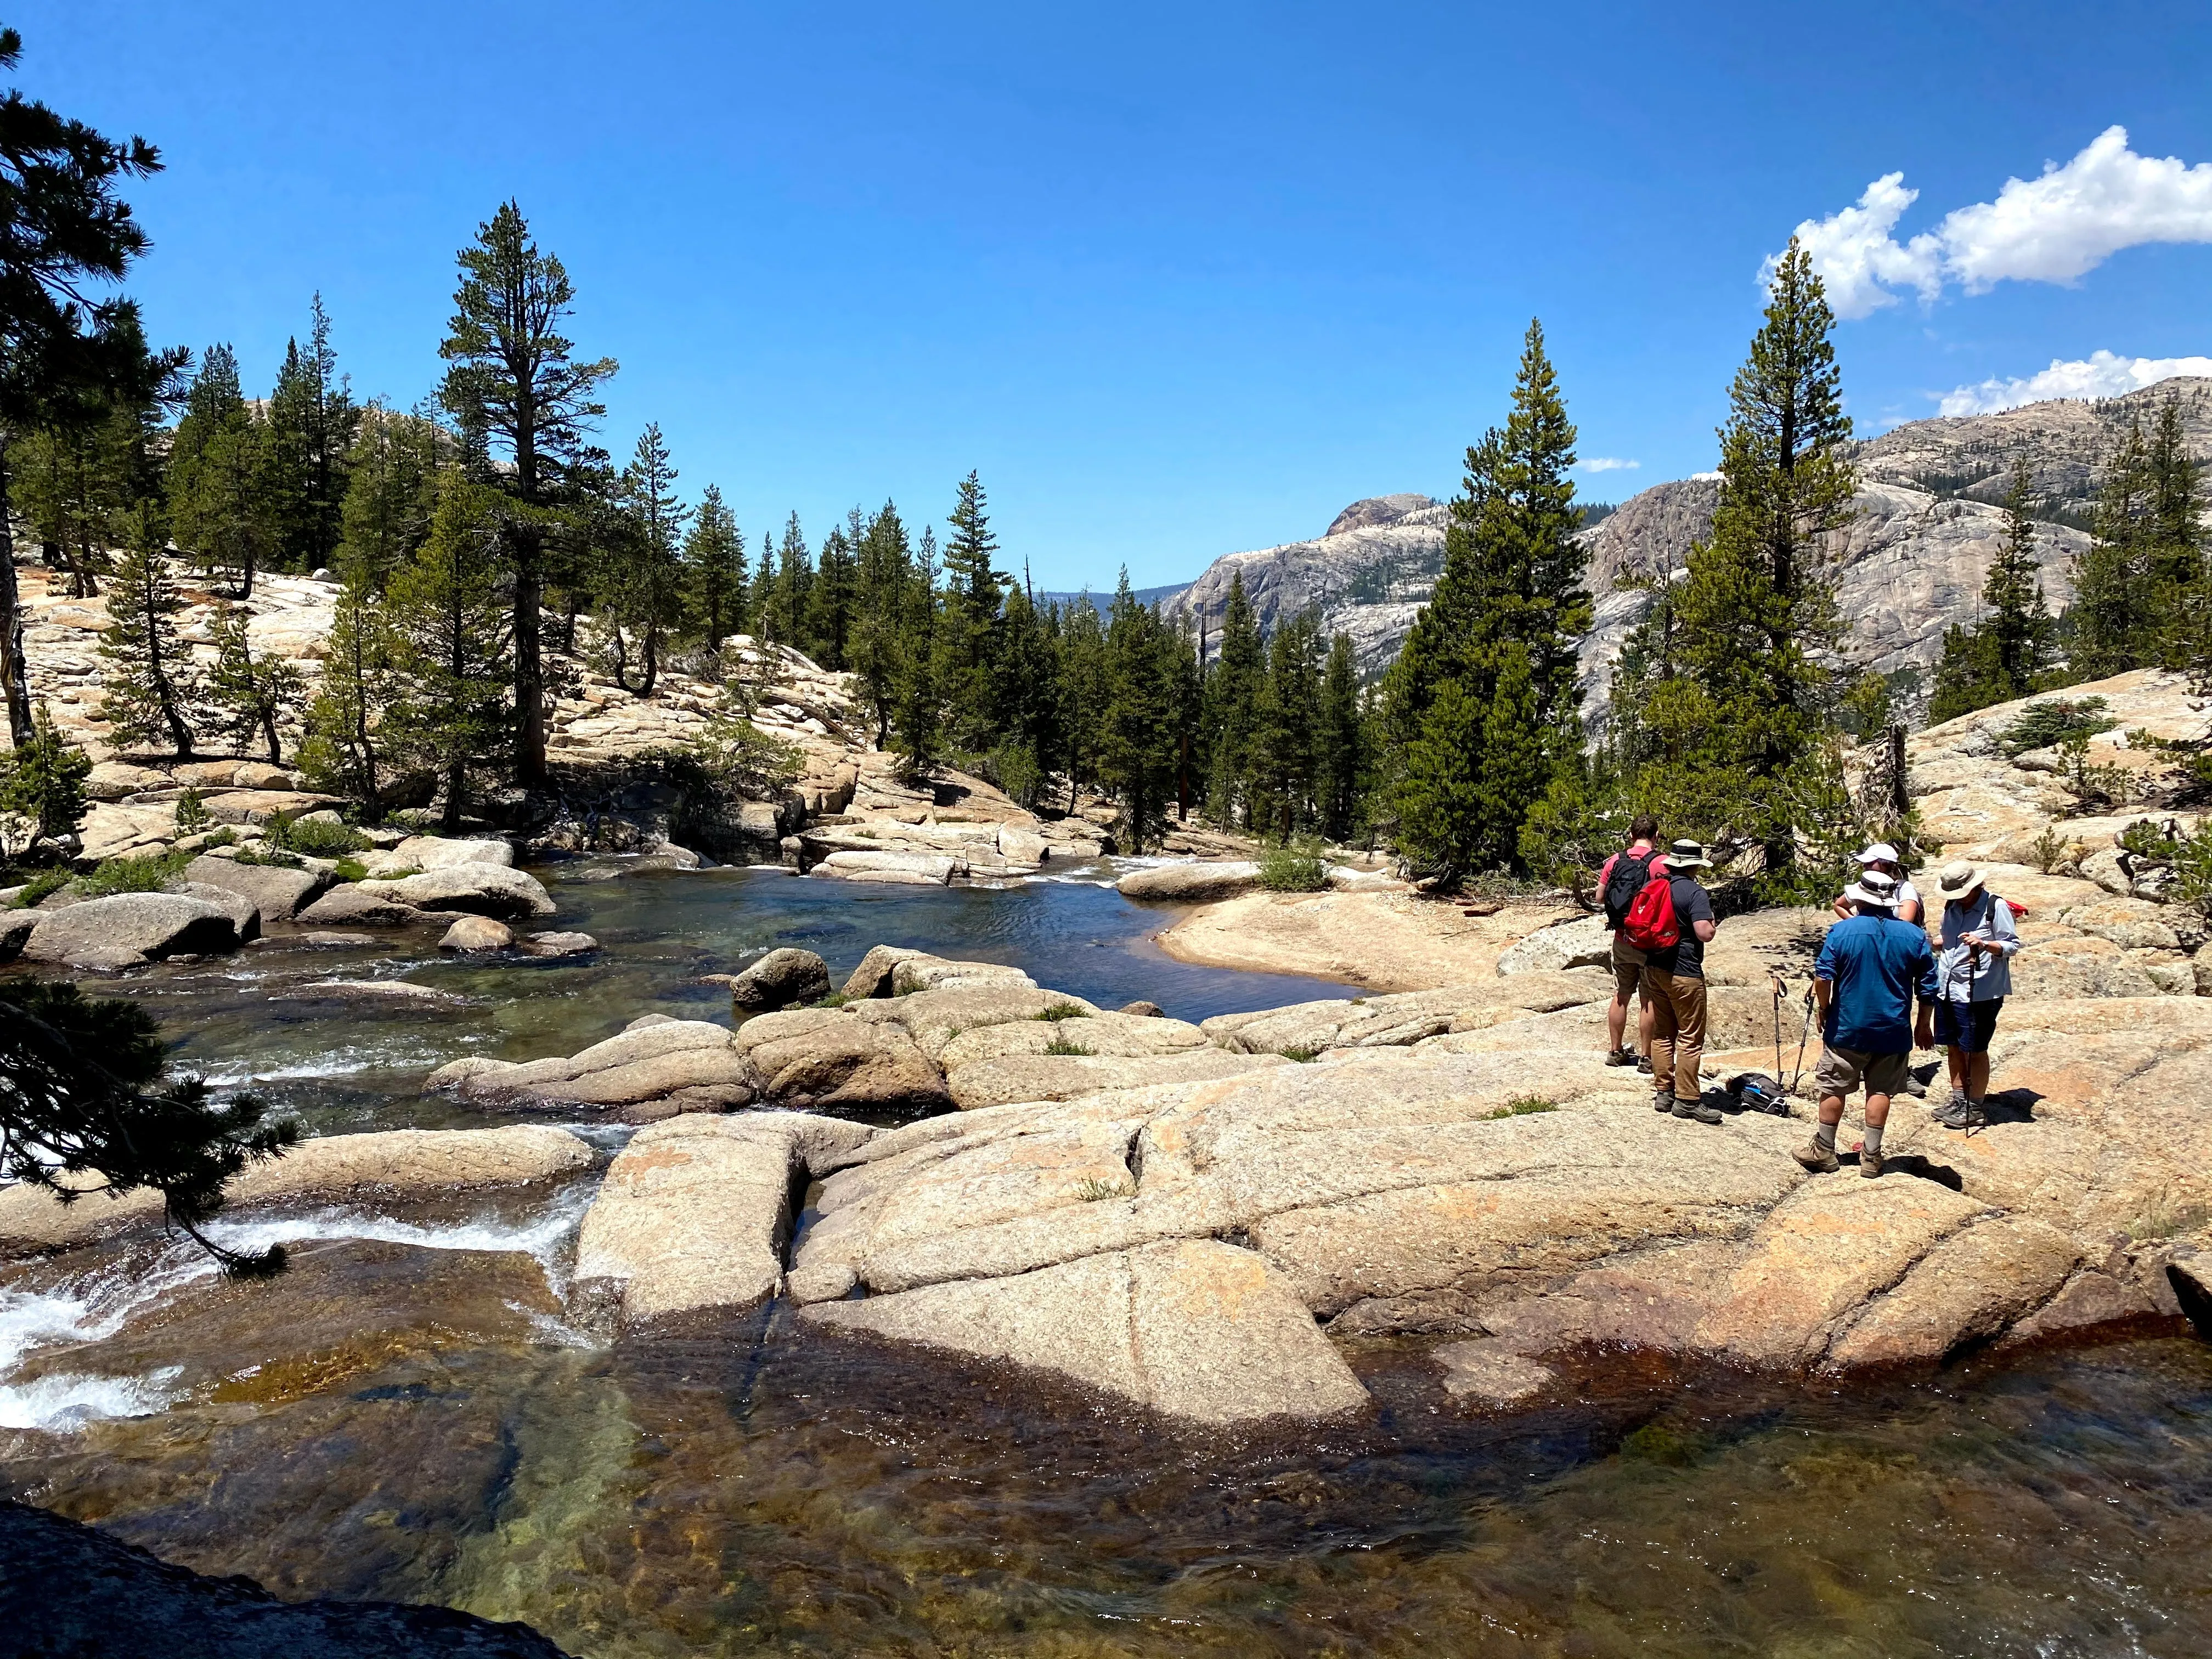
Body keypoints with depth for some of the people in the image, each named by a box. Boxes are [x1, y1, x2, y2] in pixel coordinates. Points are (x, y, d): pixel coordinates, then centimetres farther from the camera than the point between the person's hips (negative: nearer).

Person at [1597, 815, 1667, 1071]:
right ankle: (1646, 1057, 9)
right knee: (1650, 1000, 4)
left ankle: (1615, 1051, 23)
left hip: (1622, 940, 4)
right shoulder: (1662, 862, -12)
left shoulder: (1615, 861, 1)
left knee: (1621, 995, 15)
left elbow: (1600, 897, 5)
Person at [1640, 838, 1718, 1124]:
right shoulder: (1694, 892, -15)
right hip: (1684, 974, -7)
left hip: (1654, 968, 7)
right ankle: (1687, 1100, 2)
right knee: (1690, 1038, 0)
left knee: (1662, 1034, 14)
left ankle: (1663, 1092, 18)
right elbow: (1705, 933, -22)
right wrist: (1711, 925, -3)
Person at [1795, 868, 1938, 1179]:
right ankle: (1871, 1156, 14)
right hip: (1893, 1031, 2)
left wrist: (1824, 1010, 4)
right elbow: (1928, 987, 2)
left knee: (1834, 1089, 9)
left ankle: (1823, 1152, 18)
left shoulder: (1842, 930, -11)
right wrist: (1924, 1026, 13)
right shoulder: (1915, 935, -2)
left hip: (1847, 1027, -2)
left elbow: (1823, 979, -13)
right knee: (1880, 1091, 10)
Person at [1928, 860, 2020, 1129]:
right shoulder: (1952, 906, 11)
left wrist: (1984, 945, -27)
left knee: (1974, 1050, 2)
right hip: (1947, 988, 7)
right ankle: (1958, 1099, 27)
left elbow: (2013, 944, -11)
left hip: (1978, 993, -7)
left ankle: (1976, 1108, 12)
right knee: (1953, 1046, 14)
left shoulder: (1996, 907, -10)